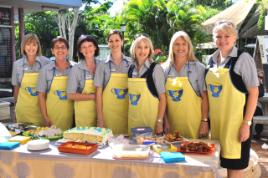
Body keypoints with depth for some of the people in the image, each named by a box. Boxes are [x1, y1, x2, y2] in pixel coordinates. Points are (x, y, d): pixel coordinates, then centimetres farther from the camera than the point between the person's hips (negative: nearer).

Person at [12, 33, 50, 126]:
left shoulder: (45, 63, -5)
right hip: (24, 108, 2)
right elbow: (16, 87, 11)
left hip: (41, 107, -1)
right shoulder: (17, 64, 1)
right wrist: (17, 104, 13)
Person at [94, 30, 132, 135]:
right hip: (108, 113, -1)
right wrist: (100, 118, -6)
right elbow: (98, 92, -1)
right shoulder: (103, 65, 0)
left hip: (127, 113, 1)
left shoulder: (131, 63, 4)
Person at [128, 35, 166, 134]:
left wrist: (159, 122, -12)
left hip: (150, 121, -4)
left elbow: (162, 97, -7)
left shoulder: (155, 68, -7)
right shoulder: (130, 69, 6)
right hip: (132, 121, 4)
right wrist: (126, 119, 11)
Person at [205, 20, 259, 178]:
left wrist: (247, 123, -15)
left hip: (235, 121, -6)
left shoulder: (243, 58, -9)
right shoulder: (212, 60, 9)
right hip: (216, 121, 6)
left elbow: (254, 92, -10)